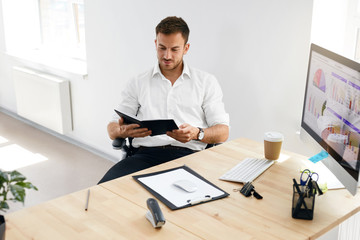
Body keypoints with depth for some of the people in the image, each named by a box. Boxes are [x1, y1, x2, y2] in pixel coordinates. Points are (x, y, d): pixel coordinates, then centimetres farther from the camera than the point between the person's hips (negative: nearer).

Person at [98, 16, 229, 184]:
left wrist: (197, 133, -13)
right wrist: (123, 131, -10)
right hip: (146, 153, 1)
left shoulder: (206, 82, 16)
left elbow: (223, 132, 9)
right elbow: (112, 129, 16)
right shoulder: (138, 84, 19)